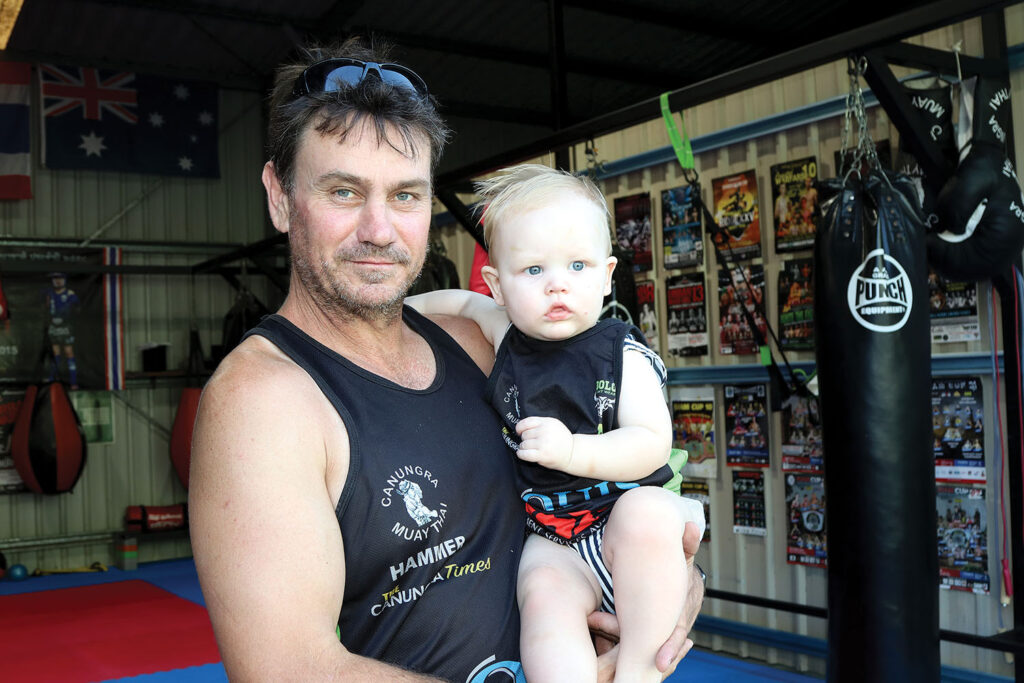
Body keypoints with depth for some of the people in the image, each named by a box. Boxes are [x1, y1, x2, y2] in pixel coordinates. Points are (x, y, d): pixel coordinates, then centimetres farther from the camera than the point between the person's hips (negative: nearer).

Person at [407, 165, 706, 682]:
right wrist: (410, 304, 20)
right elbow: (466, 301, 26)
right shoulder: (506, 335, 3)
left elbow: (652, 444, -19)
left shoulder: (622, 354, -10)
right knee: (543, 596, -28)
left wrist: (573, 451, -33)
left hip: (619, 515, -2)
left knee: (646, 513, -35)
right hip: (551, 541, 3)